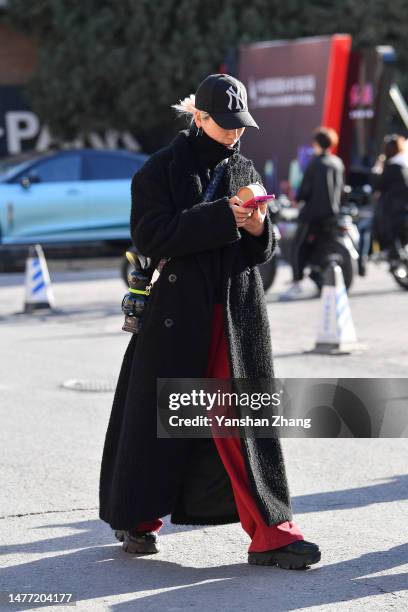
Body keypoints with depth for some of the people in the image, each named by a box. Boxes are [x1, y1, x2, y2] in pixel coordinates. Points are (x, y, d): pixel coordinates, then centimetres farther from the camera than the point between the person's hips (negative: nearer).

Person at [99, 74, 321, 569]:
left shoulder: (244, 172, 10)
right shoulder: (161, 170, -3)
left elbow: (262, 251, 13)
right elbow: (149, 236, -15)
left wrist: (259, 230, -11)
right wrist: (220, 217, -21)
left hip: (238, 313, 3)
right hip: (176, 312, -3)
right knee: (158, 416, 6)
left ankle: (269, 532, -4)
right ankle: (136, 518, 25)